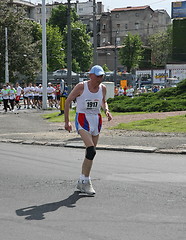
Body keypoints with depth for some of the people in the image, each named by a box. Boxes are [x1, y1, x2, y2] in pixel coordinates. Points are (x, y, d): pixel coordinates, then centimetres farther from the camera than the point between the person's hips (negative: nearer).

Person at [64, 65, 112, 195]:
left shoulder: (103, 88, 4)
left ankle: (82, 182, 20)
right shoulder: (81, 86, -11)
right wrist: (67, 121, -4)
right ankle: (86, 181, -10)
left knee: (90, 152, 7)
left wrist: (107, 110, 1)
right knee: (91, 151, -21)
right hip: (82, 119, -6)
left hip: (96, 120, 6)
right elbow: (68, 101, -2)